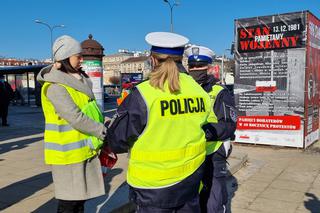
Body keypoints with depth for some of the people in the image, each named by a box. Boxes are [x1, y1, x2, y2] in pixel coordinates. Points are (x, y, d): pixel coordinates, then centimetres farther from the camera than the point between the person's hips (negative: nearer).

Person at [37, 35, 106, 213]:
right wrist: (105, 133, -18)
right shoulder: (55, 86, -17)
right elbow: (76, 118, -24)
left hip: (85, 149, 8)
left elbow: (92, 111, 13)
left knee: (80, 198, 16)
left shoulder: (79, 80, 11)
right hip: (68, 153, -8)